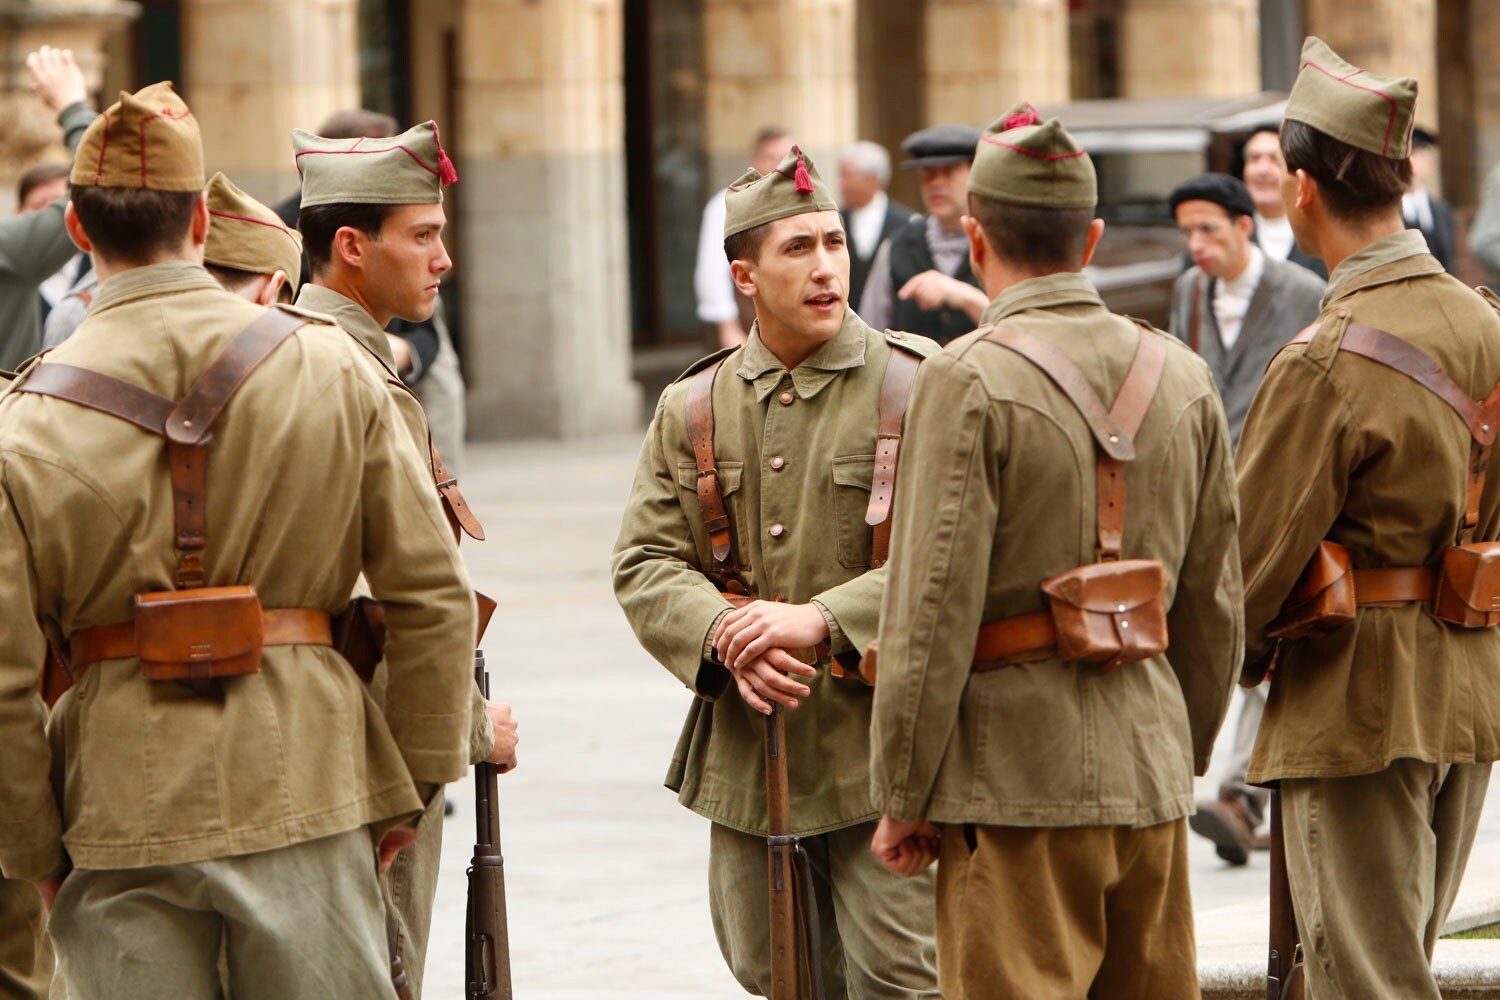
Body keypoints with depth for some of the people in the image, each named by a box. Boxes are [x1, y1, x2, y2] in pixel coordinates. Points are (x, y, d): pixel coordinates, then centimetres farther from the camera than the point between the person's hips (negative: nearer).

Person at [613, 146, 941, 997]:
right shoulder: (692, 409, 9)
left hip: (881, 746, -4)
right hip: (747, 758, 4)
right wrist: (726, 643, -17)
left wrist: (822, 620, -23)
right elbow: (646, 562, 3)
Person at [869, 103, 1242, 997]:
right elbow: (1216, 605, 12)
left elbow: (935, 612, -14)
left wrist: (902, 799, -7)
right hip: (1149, 772, 6)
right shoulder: (1183, 377, 7)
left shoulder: (972, 381, -12)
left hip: (1017, 780, -6)